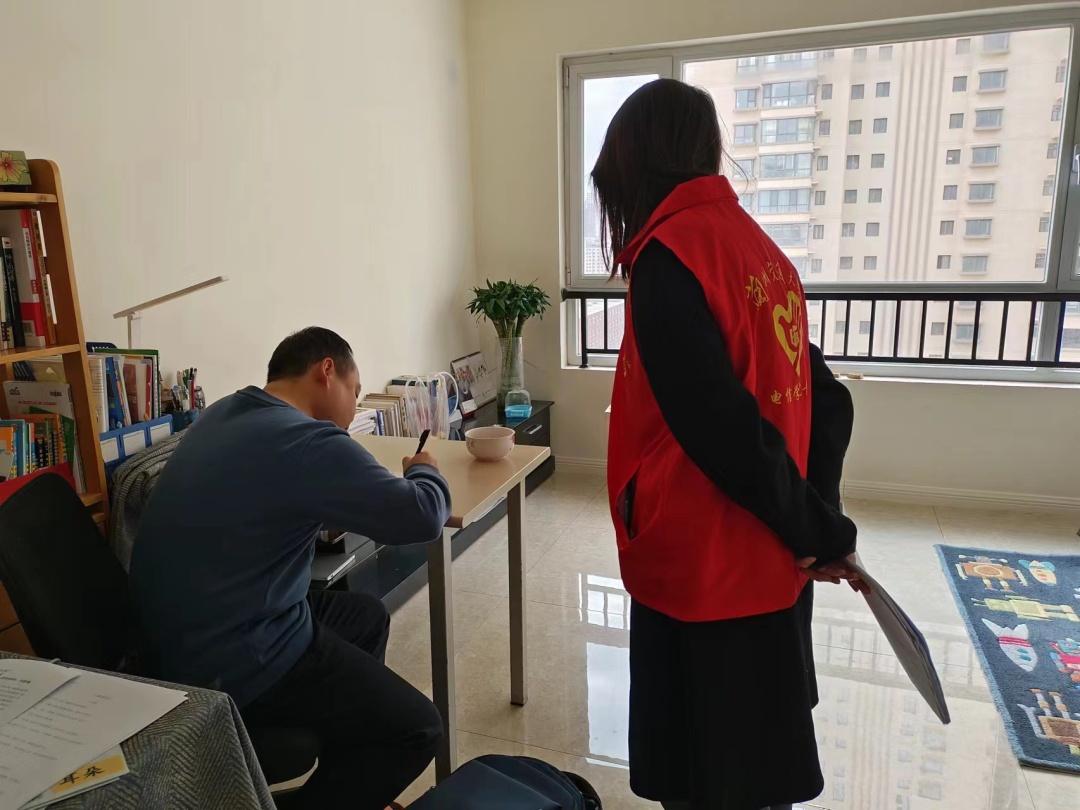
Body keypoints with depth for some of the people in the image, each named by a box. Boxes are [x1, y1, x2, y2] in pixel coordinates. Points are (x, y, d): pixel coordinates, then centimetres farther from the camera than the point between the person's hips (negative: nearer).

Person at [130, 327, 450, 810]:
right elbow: (423, 516, -21)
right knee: (417, 728, -4)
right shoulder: (306, 441, -24)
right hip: (228, 665, -10)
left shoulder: (226, 413, 6)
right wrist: (424, 470, -1)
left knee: (367, 617, 25)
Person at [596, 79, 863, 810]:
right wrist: (816, 521, 2)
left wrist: (819, 532, -10)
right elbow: (825, 399, 7)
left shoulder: (668, 257, -18)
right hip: (768, 559, 8)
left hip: (704, 564, -8)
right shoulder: (756, 245, 7)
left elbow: (719, 427, -22)